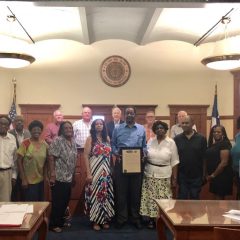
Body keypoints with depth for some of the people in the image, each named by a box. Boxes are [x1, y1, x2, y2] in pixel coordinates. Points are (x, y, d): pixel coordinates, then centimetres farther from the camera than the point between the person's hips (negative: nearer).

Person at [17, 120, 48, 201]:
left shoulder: (45, 144, 2)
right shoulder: (25, 143, -11)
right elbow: (19, 161, -10)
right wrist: (23, 179, -12)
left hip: (40, 180, 5)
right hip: (28, 181, -4)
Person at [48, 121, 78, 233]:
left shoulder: (73, 142, 10)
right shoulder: (57, 140, -13)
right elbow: (51, 158, -18)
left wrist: (73, 176, 18)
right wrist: (52, 175, -23)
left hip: (69, 178, 8)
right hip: (59, 178, -7)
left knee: (65, 201, 15)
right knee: (57, 202, 0)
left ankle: (61, 221, 30)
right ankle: (54, 224, 13)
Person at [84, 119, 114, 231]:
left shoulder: (107, 138, 10)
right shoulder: (90, 139, -3)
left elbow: (110, 154, 13)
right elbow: (86, 156, -8)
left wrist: (111, 170, 5)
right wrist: (88, 173, -14)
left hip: (106, 171, 4)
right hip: (95, 171, -4)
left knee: (106, 194, 8)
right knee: (95, 194, 1)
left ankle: (105, 219, 20)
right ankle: (96, 221, 12)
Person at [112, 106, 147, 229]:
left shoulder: (141, 129, 7)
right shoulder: (117, 129, 5)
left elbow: (144, 145, 10)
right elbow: (113, 144, 6)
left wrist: (143, 153, -9)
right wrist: (116, 153, -12)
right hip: (121, 163, -1)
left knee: (136, 191, 8)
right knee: (121, 191, 4)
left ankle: (136, 217, 20)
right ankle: (121, 218, 15)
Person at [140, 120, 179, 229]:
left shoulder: (171, 142, -3)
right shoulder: (150, 141, 5)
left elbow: (174, 162, -3)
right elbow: (145, 156, 12)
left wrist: (174, 178, -5)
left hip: (164, 176, -2)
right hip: (150, 175, 2)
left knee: (163, 198, -1)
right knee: (150, 197, 3)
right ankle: (152, 219, 16)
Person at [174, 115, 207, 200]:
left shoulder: (201, 139, -3)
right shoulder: (177, 139, -1)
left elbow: (204, 158, -2)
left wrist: (204, 175, -2)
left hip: (196, 176, 0)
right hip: (182, 176, 1)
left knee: (195, 198, 11)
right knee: (182, 199, 7)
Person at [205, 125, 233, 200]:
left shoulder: (224, 144, -13)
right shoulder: (213, 144, 13)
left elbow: (224, 162, -20)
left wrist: (213, 175, -16)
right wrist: (210, 175, 6)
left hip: (222, 176, -9)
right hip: (214, 176, 9)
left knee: (219, 198, -3)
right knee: (216, 197, 13)